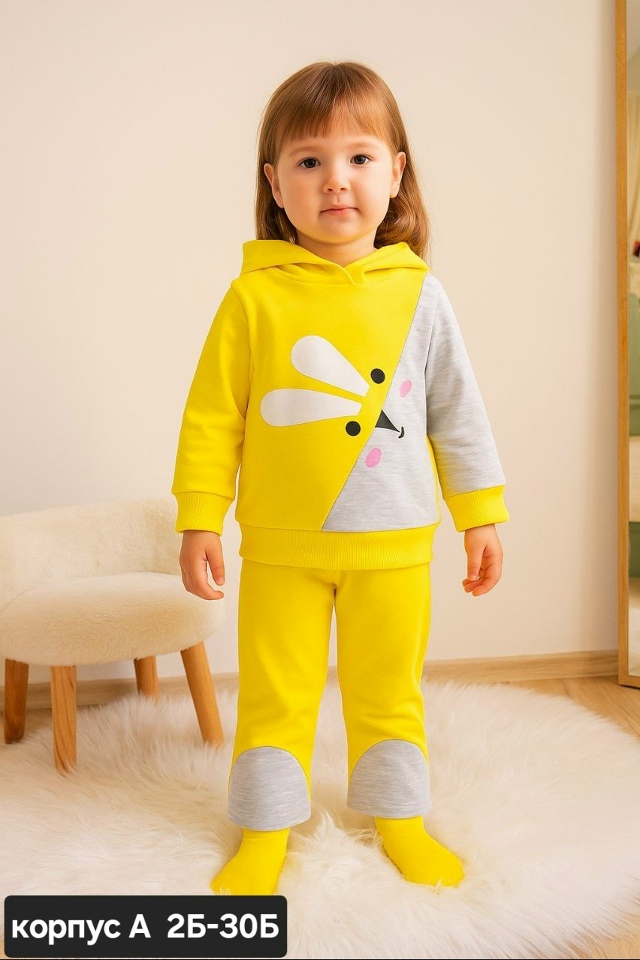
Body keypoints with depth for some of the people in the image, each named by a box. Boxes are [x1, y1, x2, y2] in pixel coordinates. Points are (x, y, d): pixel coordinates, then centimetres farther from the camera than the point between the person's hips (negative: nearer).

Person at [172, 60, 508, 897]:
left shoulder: (418, 294, -2)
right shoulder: (253, 296, -6)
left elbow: (458, 413, 4)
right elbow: (211, 416, -3)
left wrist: (481, 516, 6)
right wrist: (199, 521, -3)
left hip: (393, 545, 1)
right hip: (281, 546, -1)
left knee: (390, 691, 15)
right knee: (274, 695, 11)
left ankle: (399, 817, 37)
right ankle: (267, 830, 31)